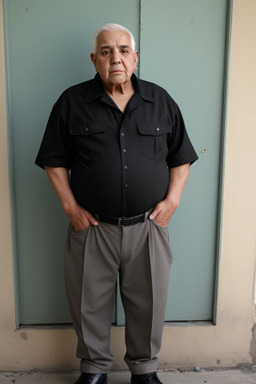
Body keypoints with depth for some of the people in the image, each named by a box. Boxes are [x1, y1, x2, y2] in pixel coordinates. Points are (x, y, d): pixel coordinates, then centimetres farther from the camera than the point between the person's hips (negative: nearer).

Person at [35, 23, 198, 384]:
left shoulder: (161, 100, 5)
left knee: (148, 303, 14)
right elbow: (54, 160, 3)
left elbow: (181, 157, 9)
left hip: (148, 225, 1)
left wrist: (172, 200, -2)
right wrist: (70, 207, -5)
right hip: (92, 226, 0)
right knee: (90, 302, 13)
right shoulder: (72, 102, 0)